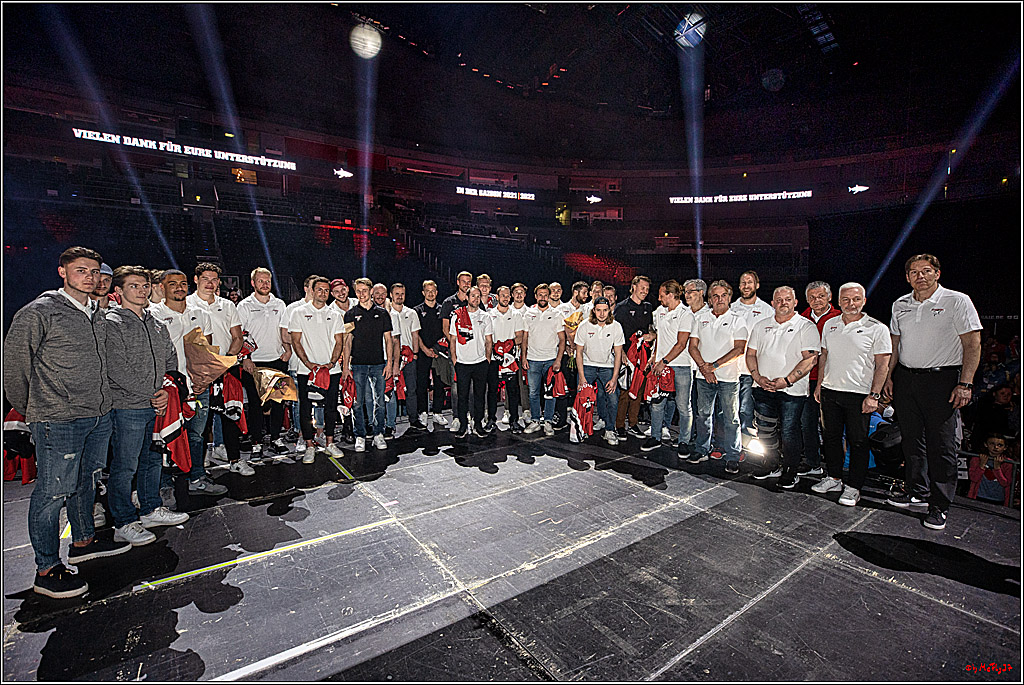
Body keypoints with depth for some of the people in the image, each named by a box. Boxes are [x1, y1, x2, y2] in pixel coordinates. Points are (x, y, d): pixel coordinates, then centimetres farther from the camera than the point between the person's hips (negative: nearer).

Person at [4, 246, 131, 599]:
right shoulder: (38, 312, -9)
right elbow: (13, 362, -5)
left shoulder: (97, 314, 12)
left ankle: (83, 541, 37)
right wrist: (29, 408, 3)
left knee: (85, 481, 20)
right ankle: (47, 570, 15)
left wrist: (100, 400, 18)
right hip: (58, 420, -7)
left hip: (99, 415, 7)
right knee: (53, 491, 1)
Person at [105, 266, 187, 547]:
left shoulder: (156, 324, 13)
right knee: (124, 467, 3)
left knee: (153, 460, 17)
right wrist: (151, 394, -12)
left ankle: (152, 509, 31)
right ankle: (125, 523, 15)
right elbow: (117, 369, -15)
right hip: (128, 407, -7)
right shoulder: (112, 323, -8)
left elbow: (171, 360, 14)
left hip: (158, 406, 7)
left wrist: (166, 391, -1)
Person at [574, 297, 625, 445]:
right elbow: (579, 352, -5)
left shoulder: (616, 326, -9)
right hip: (587, 365, -1)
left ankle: (609, 430, 8)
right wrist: (582, 377, -11)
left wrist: (614, 378, -10)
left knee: (613, 400, -11)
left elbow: (618, 353, -4)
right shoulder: (584, 326, -12)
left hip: (607, 367, 1)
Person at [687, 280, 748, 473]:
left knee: (730, 418, 3)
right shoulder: (700, 317, 8)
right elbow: (692, 346, 5)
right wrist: (704, 368, -8)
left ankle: (732, 457, 15)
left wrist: (714, 365, -15)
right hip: (703, 377, 3)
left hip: (728, 377, -3)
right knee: (703, 414, 12)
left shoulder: (737, 319, 0)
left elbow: (739, 349, -9)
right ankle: (701, 450, 25)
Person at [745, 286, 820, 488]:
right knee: (764, 431, 10)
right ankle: (773, 467, 28)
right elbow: (751, 353, 11)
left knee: (789, 433, 1)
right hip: (763, 388, 4)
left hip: (792, 390, -4)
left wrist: (787, 381, -18)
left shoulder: (806, 327, -2)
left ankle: (790, 472, 19)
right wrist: (758, 377, -4)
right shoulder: (760, 325, 11)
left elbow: (810, 359, -11)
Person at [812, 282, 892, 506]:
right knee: (832, 437, 13)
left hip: (859, 395, -5)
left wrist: (874, 395, -13)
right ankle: (834, 478, 27)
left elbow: (882, 364, -6)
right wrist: (819, 384, 13)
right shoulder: (830, 324, 9)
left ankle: (853, 487, 15)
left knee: (857, 441, 3)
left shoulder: (877, 328, -5)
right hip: (830, 391, 5)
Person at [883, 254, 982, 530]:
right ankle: (918, 492, 25)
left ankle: (939, 506, 10)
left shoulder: (957, 301, -3)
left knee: (942, 446, -1)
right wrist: (889, 376, 11)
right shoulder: (900, 305, 11)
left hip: (942, 379, -4)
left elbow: (973, 345, -7)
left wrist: (965, 384, -14)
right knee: (911, 439, 11)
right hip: (905, 379, 5)